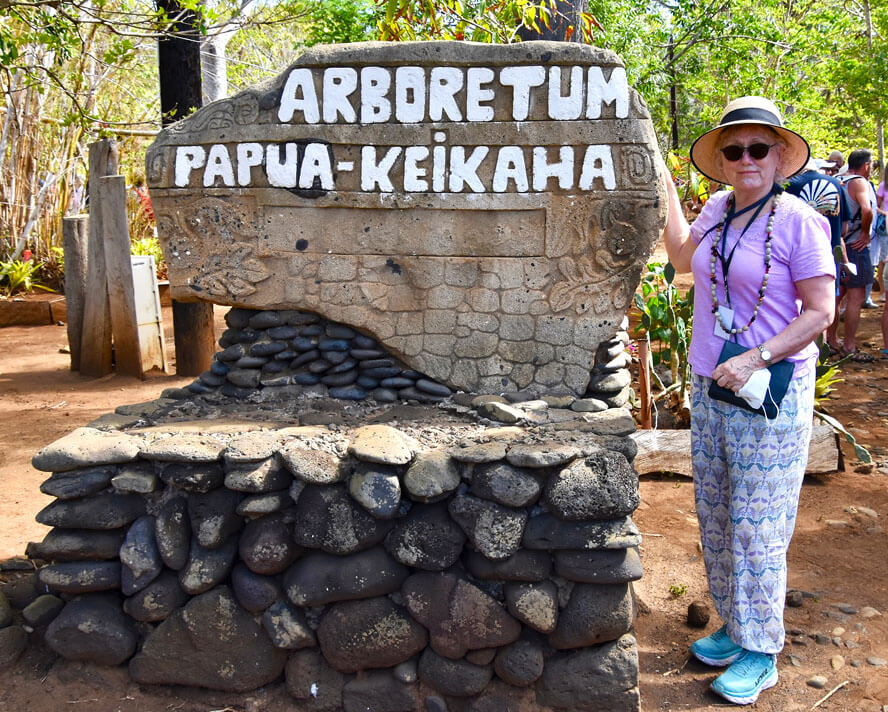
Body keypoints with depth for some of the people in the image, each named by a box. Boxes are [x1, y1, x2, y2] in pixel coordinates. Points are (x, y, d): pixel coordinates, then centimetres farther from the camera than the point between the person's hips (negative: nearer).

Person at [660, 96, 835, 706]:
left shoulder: (798, 220, -12)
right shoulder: (718, 210, 6)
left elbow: (820, 312, -12)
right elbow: (682, 259, 25)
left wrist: (755, 360, -20)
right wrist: (665, 187, 22)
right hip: (710, 387, 7)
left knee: (756, 526, 1)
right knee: (714, 517, 14)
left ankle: (761, 652, 18)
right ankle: (734, 626, 32)